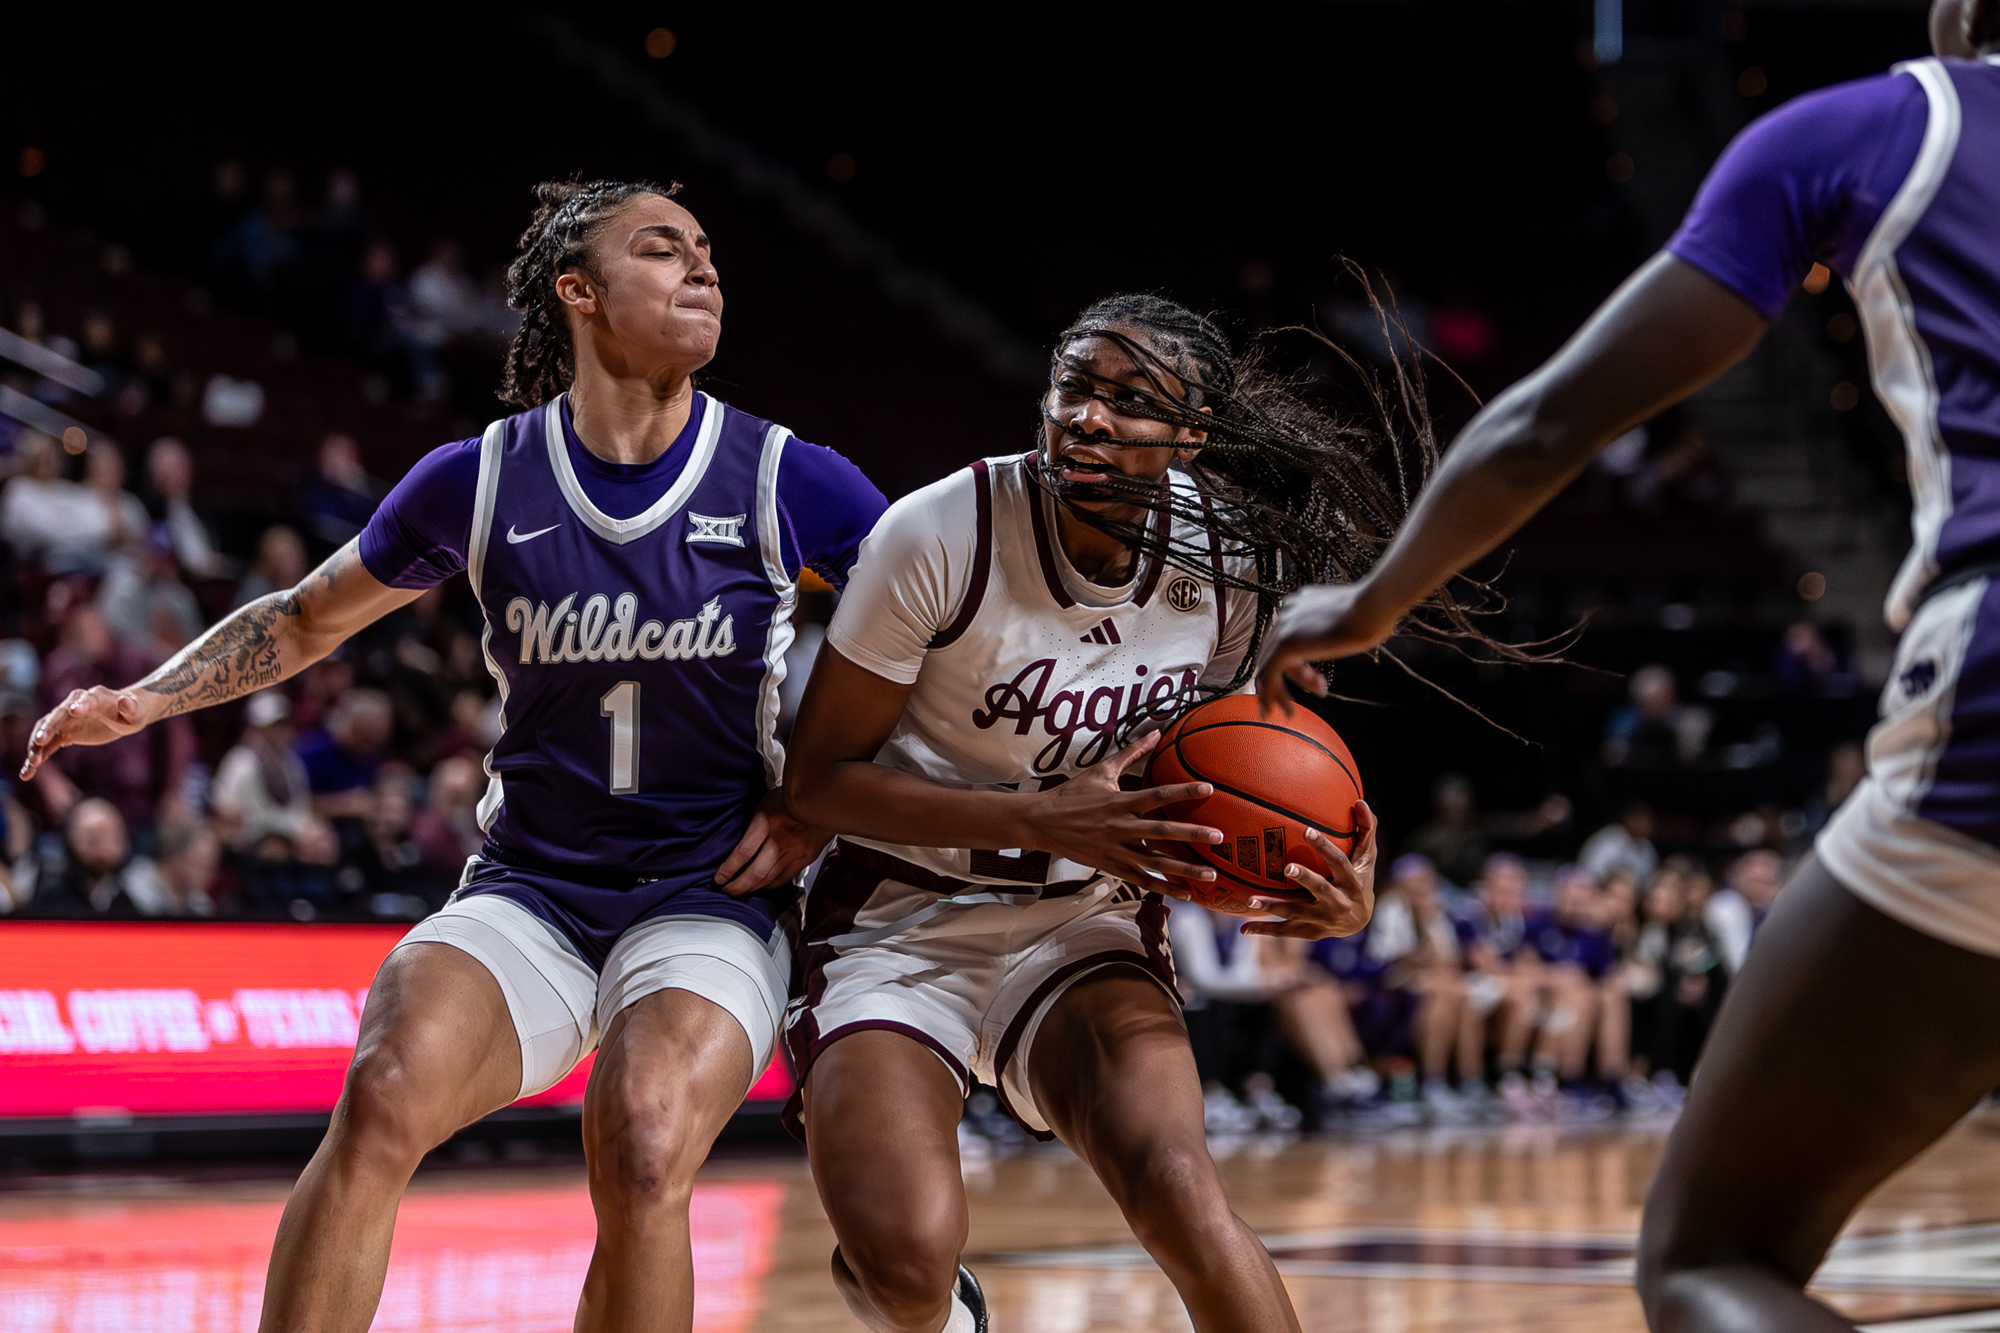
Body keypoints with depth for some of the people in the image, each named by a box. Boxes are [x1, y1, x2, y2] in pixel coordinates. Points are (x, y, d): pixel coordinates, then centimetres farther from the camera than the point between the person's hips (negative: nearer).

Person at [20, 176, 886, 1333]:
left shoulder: (788, 483, -4)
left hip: (712, 902, -1)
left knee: (643, 1155, -29)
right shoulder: (482, 482, 0)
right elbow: (308, 619, 15)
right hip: (528, 895, 2)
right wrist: (147, 698, 1)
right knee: (386, 1095, -28)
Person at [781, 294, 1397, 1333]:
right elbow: (819, 778, -13)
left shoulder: (1228, 565, -6)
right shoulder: (942, 536, -19)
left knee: (1177, 1189, -27)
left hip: (1084, 925, 3)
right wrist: (1044, 821, -25)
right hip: (902, 922, -2)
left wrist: (1338, 894, -12)